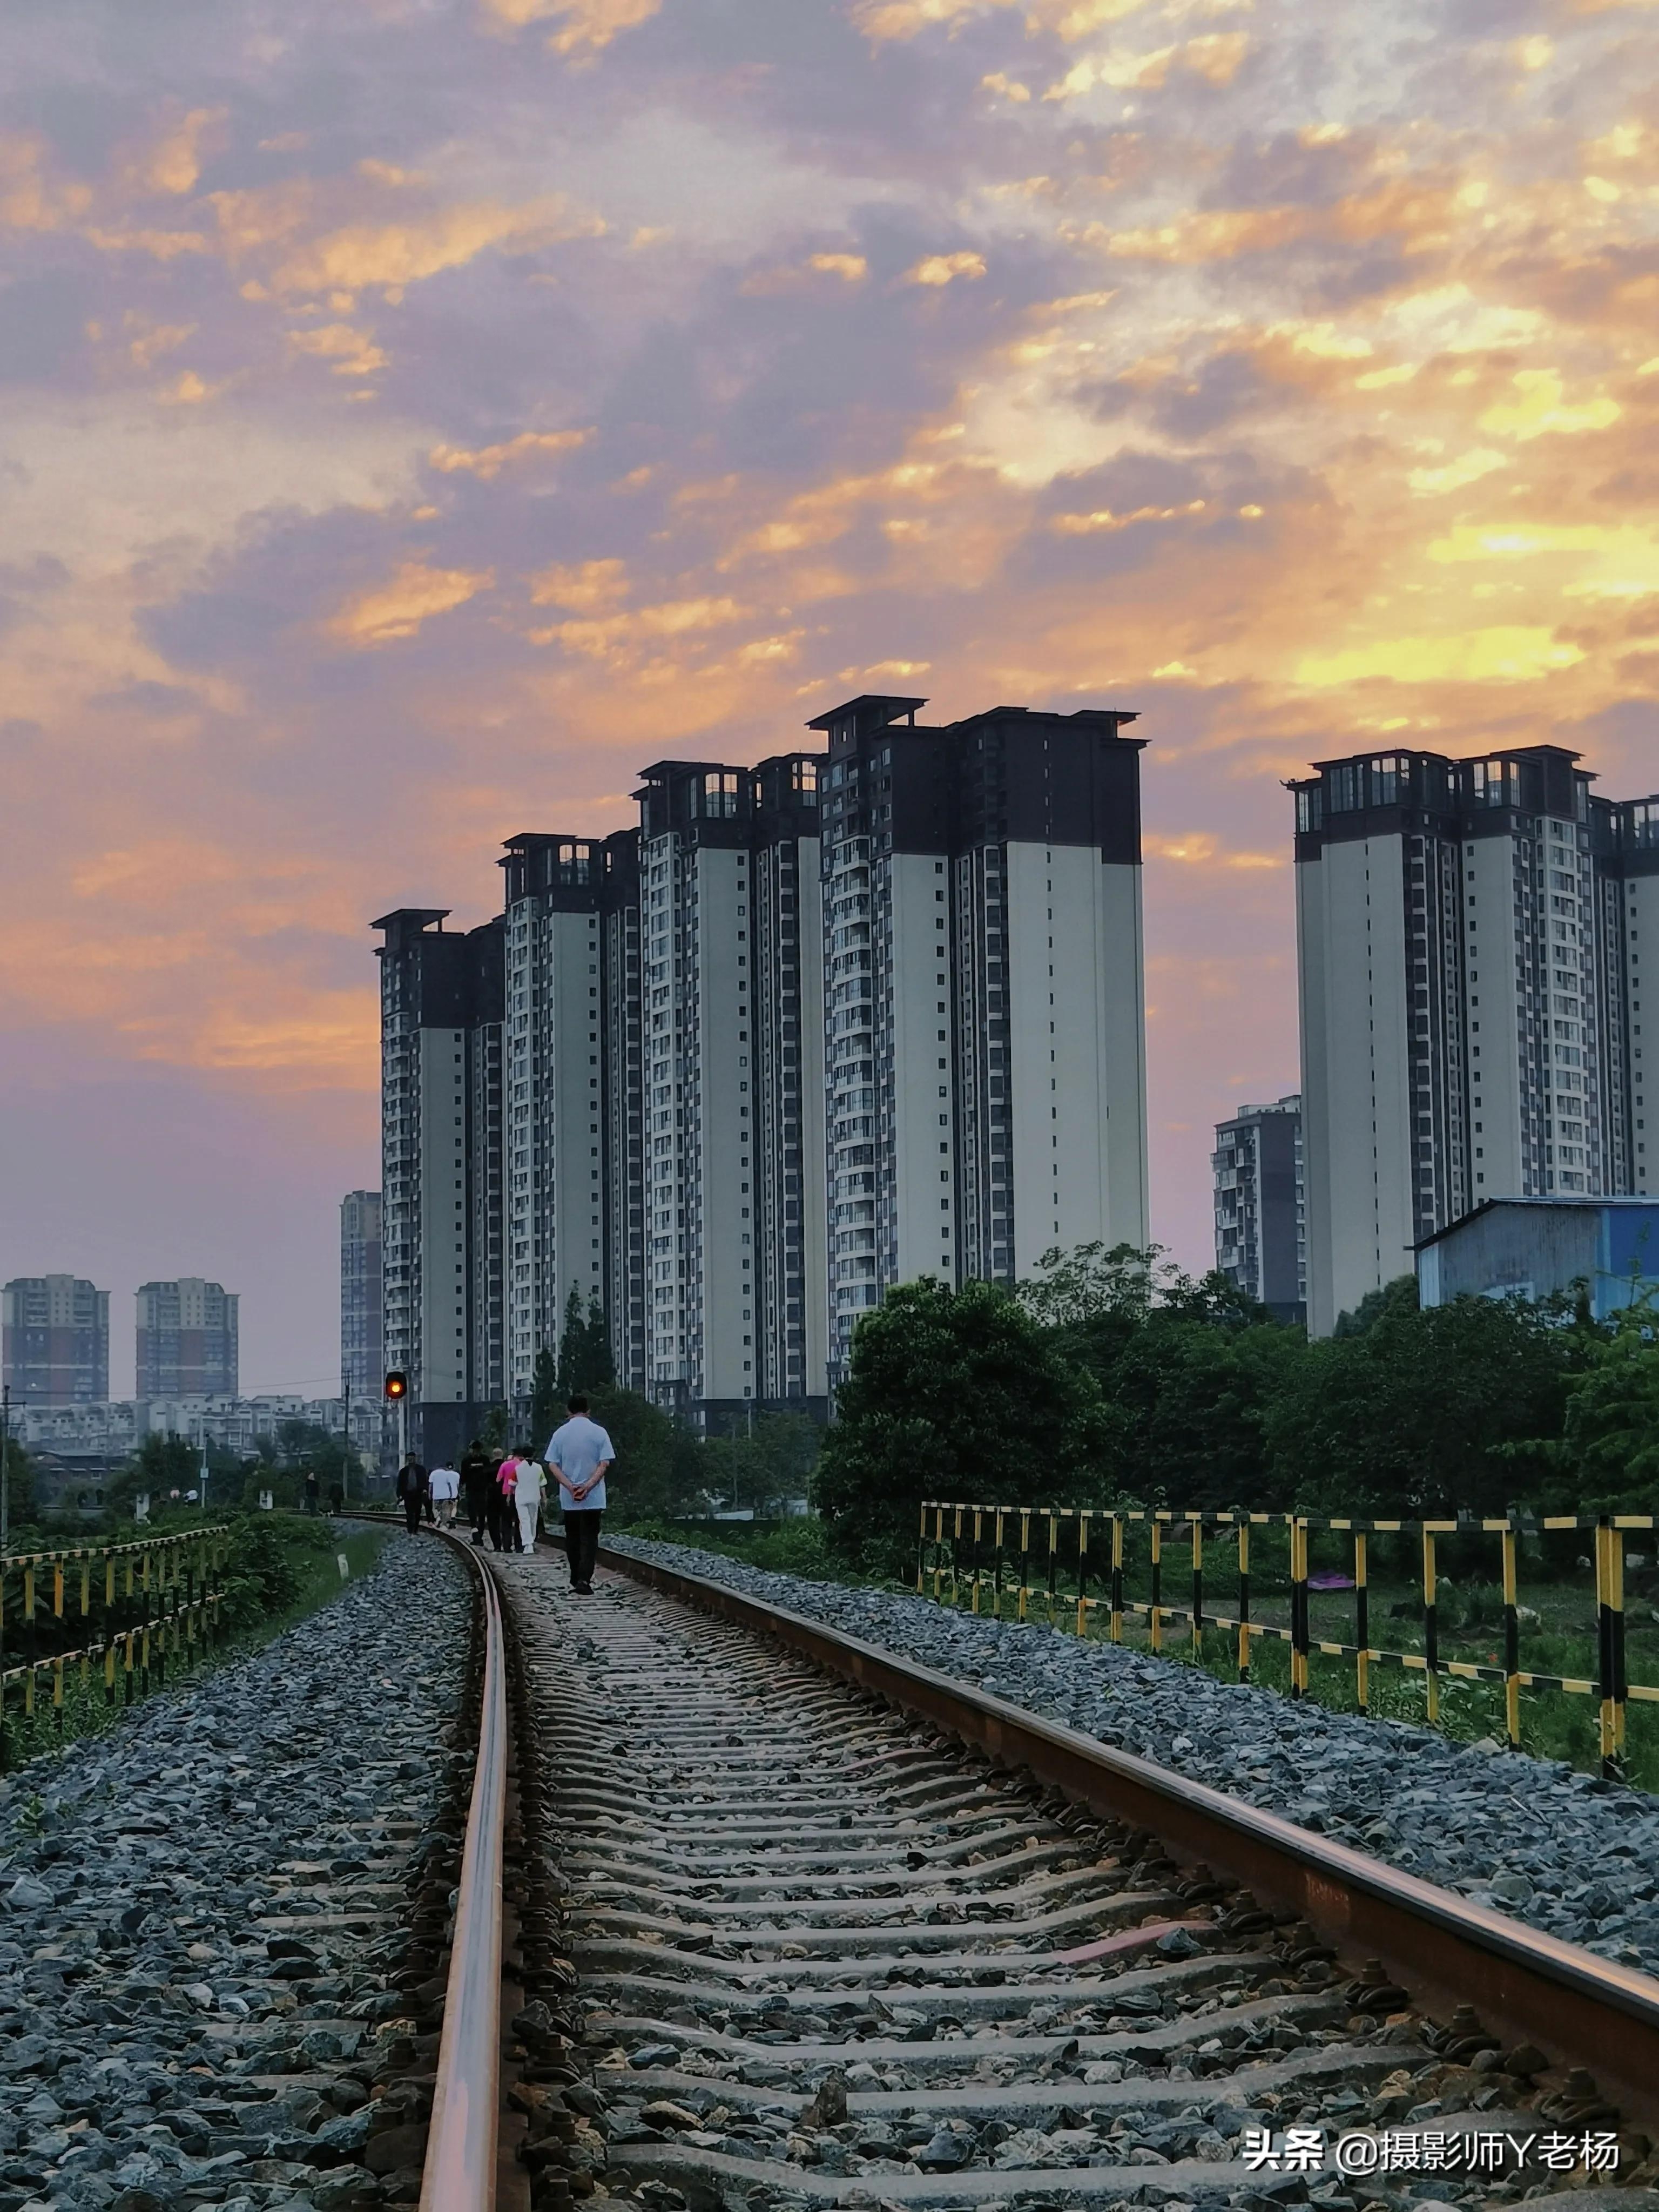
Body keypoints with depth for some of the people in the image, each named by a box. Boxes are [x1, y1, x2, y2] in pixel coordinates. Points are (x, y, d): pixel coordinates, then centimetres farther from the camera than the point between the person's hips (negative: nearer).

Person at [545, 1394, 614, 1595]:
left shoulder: (560, 1434, 2)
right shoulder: (599, 1433, -4)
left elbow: (553, 1464, -3)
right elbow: (605, 1464, -10)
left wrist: (570, 1486, -10)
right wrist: (588, 1486, -13)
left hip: (568, 1497, 2)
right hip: (593, 1497, -2)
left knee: (572, 1538, 15)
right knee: (589, 1539, -1)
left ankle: (576, 1580, 23)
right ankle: (584, 1581, -15)